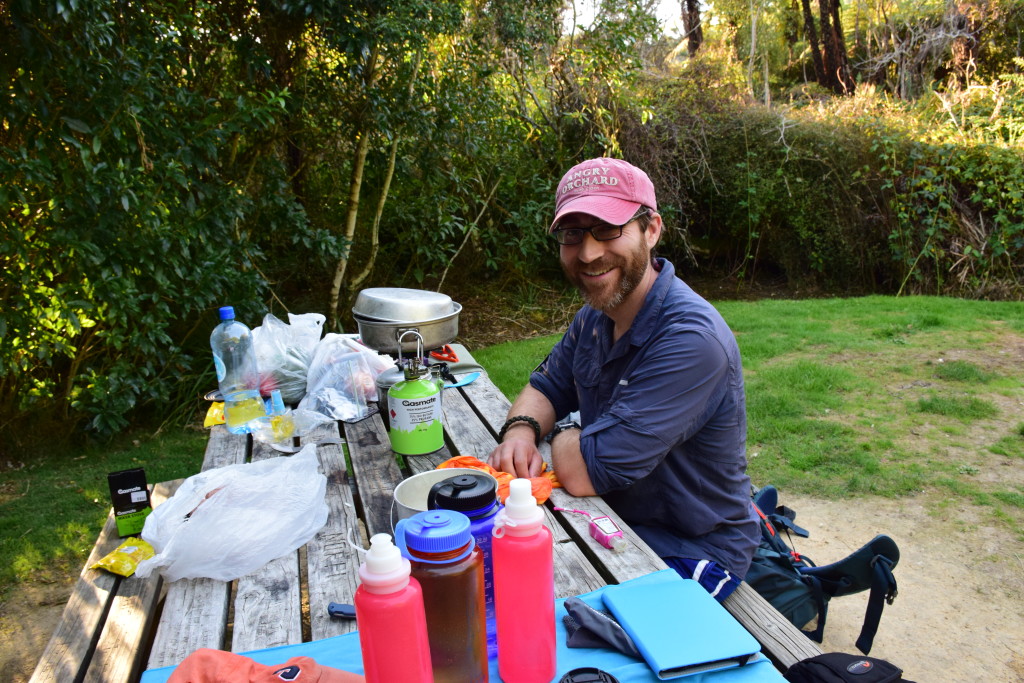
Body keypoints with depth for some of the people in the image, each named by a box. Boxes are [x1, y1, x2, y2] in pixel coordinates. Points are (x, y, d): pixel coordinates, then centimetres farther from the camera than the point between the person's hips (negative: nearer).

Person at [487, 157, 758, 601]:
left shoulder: (691, 340, -31)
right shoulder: (596, 315, -2)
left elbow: (584, 472, -32)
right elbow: (547, 386, 10)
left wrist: (561, 433, -9)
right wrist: (520, 431, -12)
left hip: (689, 553, -7)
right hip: (616, 522, 8)